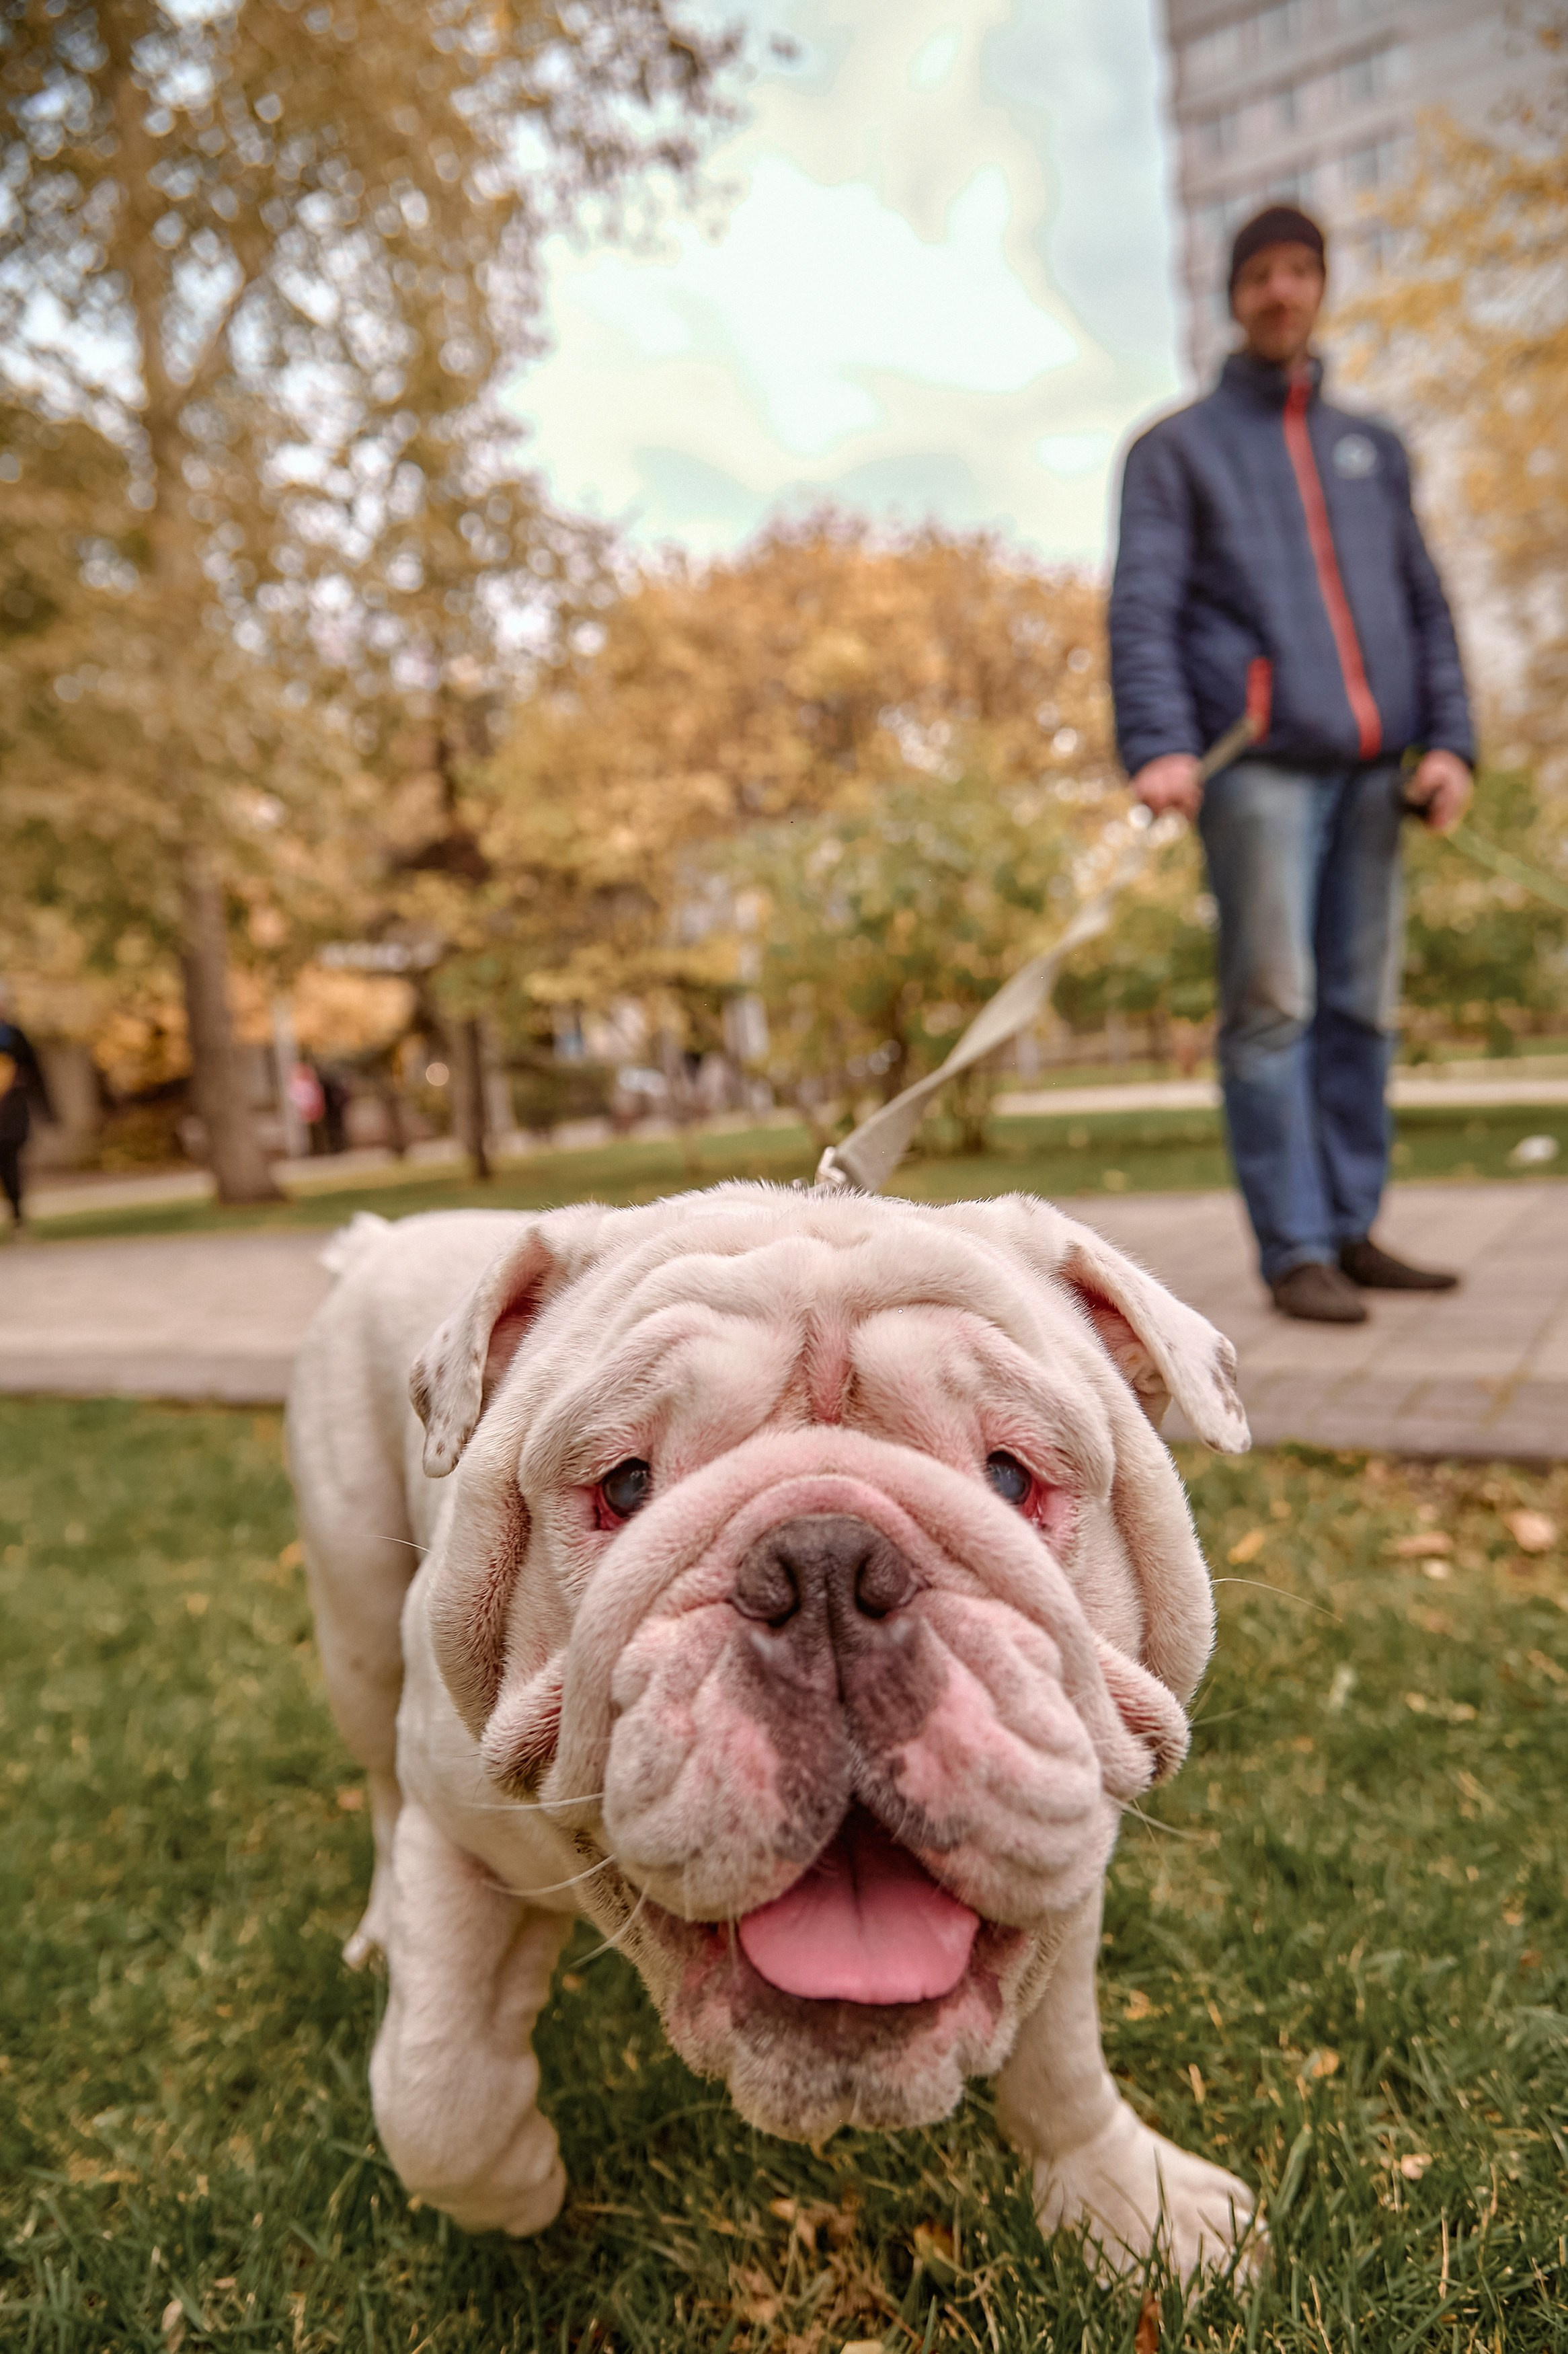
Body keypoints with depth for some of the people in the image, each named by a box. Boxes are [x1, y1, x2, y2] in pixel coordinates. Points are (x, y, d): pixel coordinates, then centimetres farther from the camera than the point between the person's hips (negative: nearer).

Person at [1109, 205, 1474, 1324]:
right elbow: (1142, 609, -1)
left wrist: (1447, 737, 6)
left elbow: (1425, 604, 21)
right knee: (1273, 1007, -9)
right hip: (1257, 764, -4)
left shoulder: (1374, 449, 25)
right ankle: (1295, 1250, -5)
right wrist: (1158, 745, -17)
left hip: (1370, 768, 5)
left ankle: (1353, 1230, 10)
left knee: (1364, 1005, 3)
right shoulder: (1179, 448, 12)